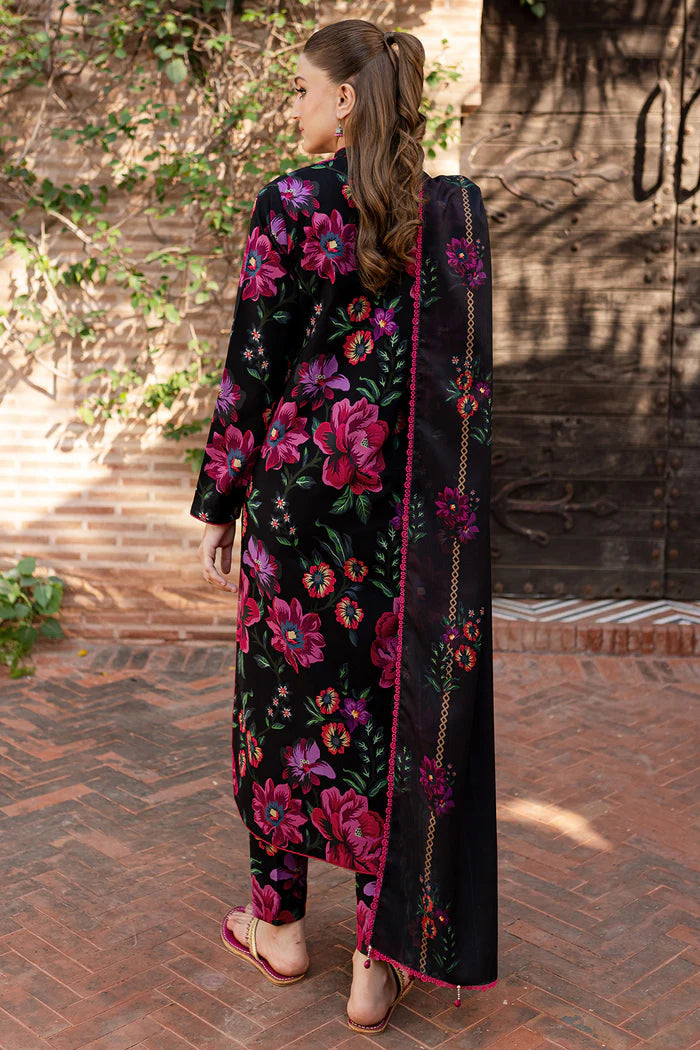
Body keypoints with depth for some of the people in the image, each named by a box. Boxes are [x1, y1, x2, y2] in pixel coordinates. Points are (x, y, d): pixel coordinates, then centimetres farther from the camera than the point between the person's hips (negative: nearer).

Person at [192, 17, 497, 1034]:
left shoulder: (291, 202, -8)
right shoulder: (455, 208, 5)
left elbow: (252, 366, -9)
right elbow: (465, 373, 6)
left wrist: (217, 503, -2)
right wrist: (442, 504, 14)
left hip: (301, 485, -3)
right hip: (411, 499, 4)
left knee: (285, 688, 12)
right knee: (397, 700, 8)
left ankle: (279, 923, 28)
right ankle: (382, 961, 16)